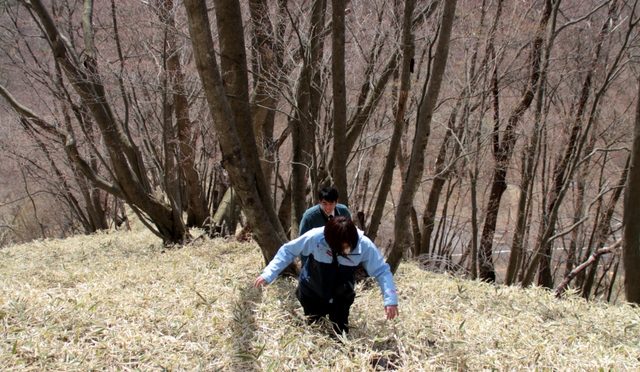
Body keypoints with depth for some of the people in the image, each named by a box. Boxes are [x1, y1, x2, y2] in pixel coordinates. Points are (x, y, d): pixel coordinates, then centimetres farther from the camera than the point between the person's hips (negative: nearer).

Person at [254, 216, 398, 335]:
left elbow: (382, 270, -18)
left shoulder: (364, 245, -29)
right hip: (312, 293, 0)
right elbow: (287, 251, -18)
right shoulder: (315, 237, -32)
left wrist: (390, 299, -28)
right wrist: (268, 274, -21)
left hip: (342, 297, 1)